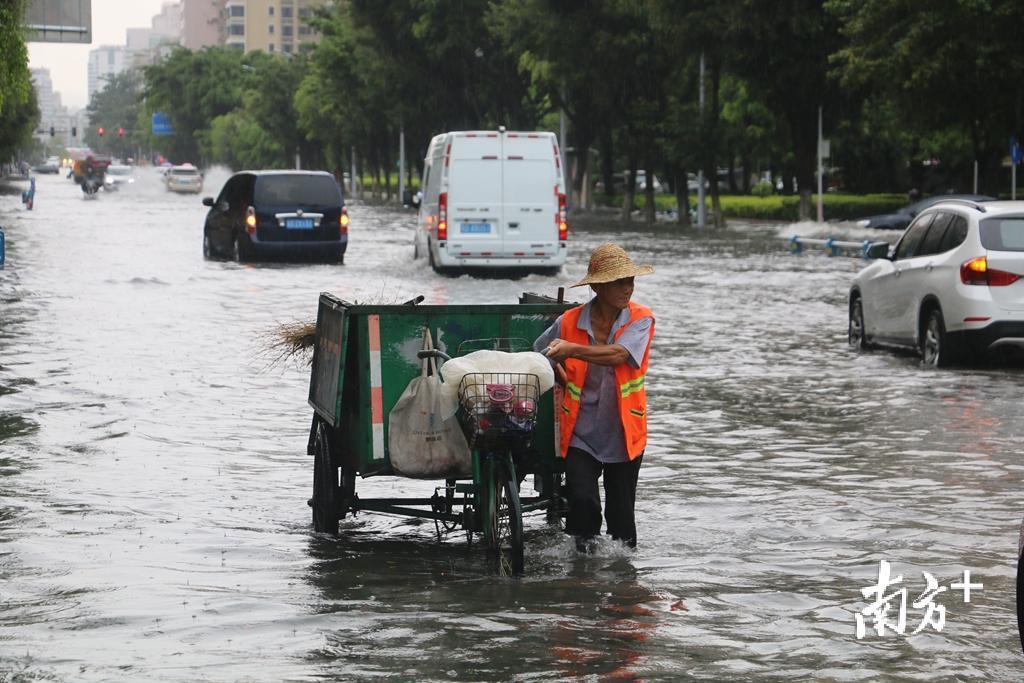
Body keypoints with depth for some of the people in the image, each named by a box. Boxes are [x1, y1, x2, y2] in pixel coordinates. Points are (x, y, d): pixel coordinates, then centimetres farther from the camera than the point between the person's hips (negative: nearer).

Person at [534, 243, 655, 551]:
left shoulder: (641, 319, -7)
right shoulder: (570, 322, -4)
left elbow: (618, 355, -24)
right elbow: (540, 355, 15)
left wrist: (571, 349, -25)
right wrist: (560, 374, 1)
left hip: (623, 434, 0)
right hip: (581, 433, 0)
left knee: (621, 511, 7)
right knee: (581, 499, -15)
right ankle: (584, 555, 5)